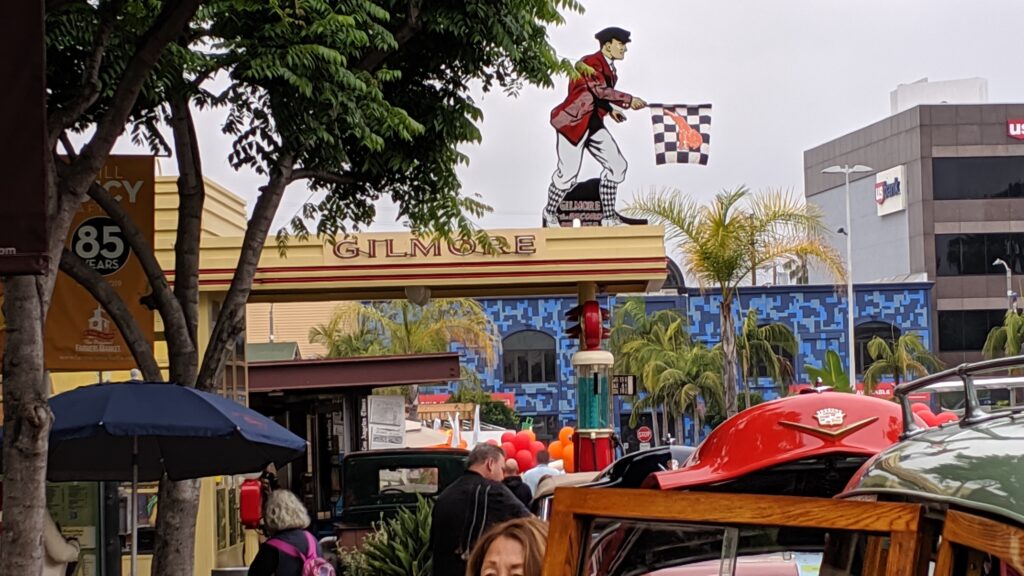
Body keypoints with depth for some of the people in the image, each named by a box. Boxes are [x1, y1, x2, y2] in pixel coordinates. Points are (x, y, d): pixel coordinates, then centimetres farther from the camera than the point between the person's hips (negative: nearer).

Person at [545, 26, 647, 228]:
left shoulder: (609, 67, 11)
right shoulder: (591, 63, -16)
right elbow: (601, 91, -27)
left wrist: (610, 110, 7)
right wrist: (628, 100, -27)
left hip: (594, 124, 9)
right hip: (573, 123, -9)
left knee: (617, 166, 0)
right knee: (568, 174, -6)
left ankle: (608, 217, 9)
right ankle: (550, 212, 19)